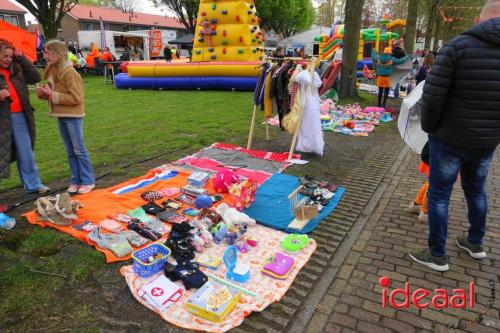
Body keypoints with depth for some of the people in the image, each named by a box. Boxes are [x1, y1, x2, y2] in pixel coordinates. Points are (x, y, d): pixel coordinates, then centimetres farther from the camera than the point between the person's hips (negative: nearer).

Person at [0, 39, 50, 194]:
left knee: (26, 152, 10)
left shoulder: (16, 69, 10)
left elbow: (35, 77, 5)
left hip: (19, 116, 4)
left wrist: (21, 58, 1)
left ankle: (32, 184, 20)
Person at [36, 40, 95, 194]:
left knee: (79, 150, -1)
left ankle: (88, 181, 9)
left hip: (73, 116, -8)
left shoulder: (70, 72, -16)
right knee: (70, 151, 12)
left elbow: (76, 98, -20)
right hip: (61, 116, 8)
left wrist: (52, 95, -18)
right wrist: (44, 93, -1)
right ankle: (75, 181, 20)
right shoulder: (53, 70, 10)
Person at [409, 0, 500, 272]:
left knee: (438, 195, 8)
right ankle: (475, 243, 41)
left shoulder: (457, 46, -14)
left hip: (450, 139, -5)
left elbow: (432, 96, -17)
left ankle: (437, 255, 17)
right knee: (475, 189, 24)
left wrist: (429, 127, -1)